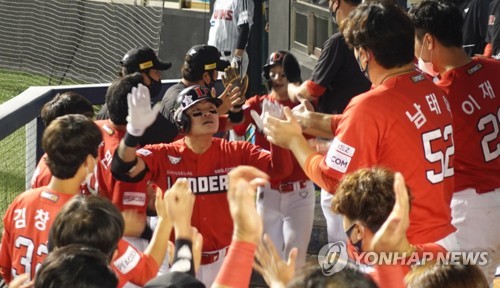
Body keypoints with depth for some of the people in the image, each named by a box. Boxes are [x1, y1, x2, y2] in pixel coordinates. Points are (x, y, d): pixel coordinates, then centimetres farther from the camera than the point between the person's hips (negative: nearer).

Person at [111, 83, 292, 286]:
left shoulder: (237, 153, -3)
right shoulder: (163, 156, -9)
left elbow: (280, 169, -14)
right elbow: (123, 168, -25)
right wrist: (135, 129, -44)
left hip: (226, 260, 2)